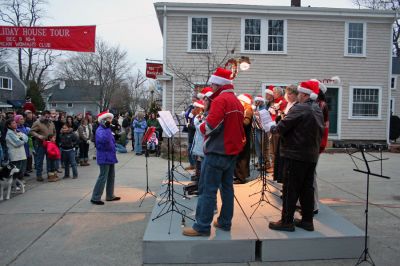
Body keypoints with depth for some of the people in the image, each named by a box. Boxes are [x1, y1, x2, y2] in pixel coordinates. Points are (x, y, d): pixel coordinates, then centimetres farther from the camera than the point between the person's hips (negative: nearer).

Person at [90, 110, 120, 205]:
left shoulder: (106, 129, 13)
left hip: (110, 156, 10)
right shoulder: (100, 130, -16)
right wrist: (107, 128, -34)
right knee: (103, 177, -6)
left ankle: (110, 196, 23)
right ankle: (95, 198, 2)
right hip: (104, 157, -10)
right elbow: (104, 139, -37)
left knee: (111, 176, 14)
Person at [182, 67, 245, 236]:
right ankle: (225, 222, 22)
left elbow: (210, 126, -23)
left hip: (217, 152, -9)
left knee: (207, 190, -4)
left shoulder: (220, 100, -14)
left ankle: (202, 226, 1)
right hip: (232, 151, 9)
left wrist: (201, 127, -4)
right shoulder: (237, 102, 14)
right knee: (227, 187, 14)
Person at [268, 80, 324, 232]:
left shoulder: (299, 109, -14)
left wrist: (272, 129, 5)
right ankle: (307, 220, 21)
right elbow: (319, 132, 18)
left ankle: (287, 221, 6)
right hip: (312, 155, 8)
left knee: (290, 189, -1)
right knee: (307, 188, 13)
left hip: (296, 155, -8)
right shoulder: (318, 110, 13)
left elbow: (282, 127, -14)